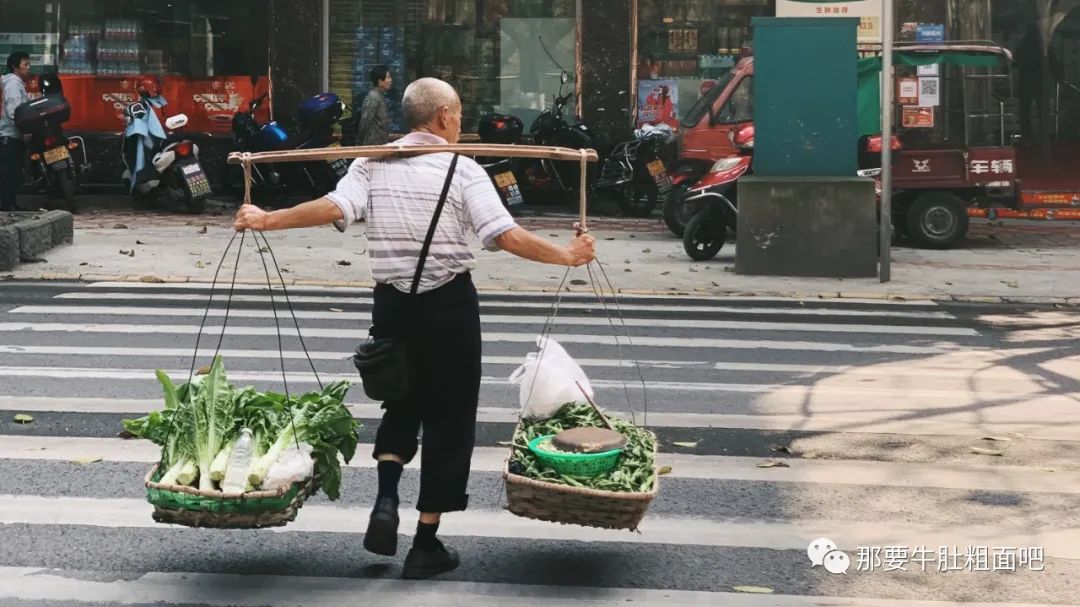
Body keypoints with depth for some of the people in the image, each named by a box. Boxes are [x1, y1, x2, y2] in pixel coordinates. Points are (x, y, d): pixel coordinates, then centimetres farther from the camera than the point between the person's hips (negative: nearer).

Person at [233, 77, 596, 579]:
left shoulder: (374, 164, 2)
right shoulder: (462, 169, -6)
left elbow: (335, 208, -13)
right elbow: (505, 236, -14)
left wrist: (264, 220, -5)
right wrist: (566, 256, -5)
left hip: (392, 302, 4)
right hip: (449, 303, -3)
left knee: (402, 401, 24)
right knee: (448, 416, 7)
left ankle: (386, 498, 2)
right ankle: (426, 545, 9)